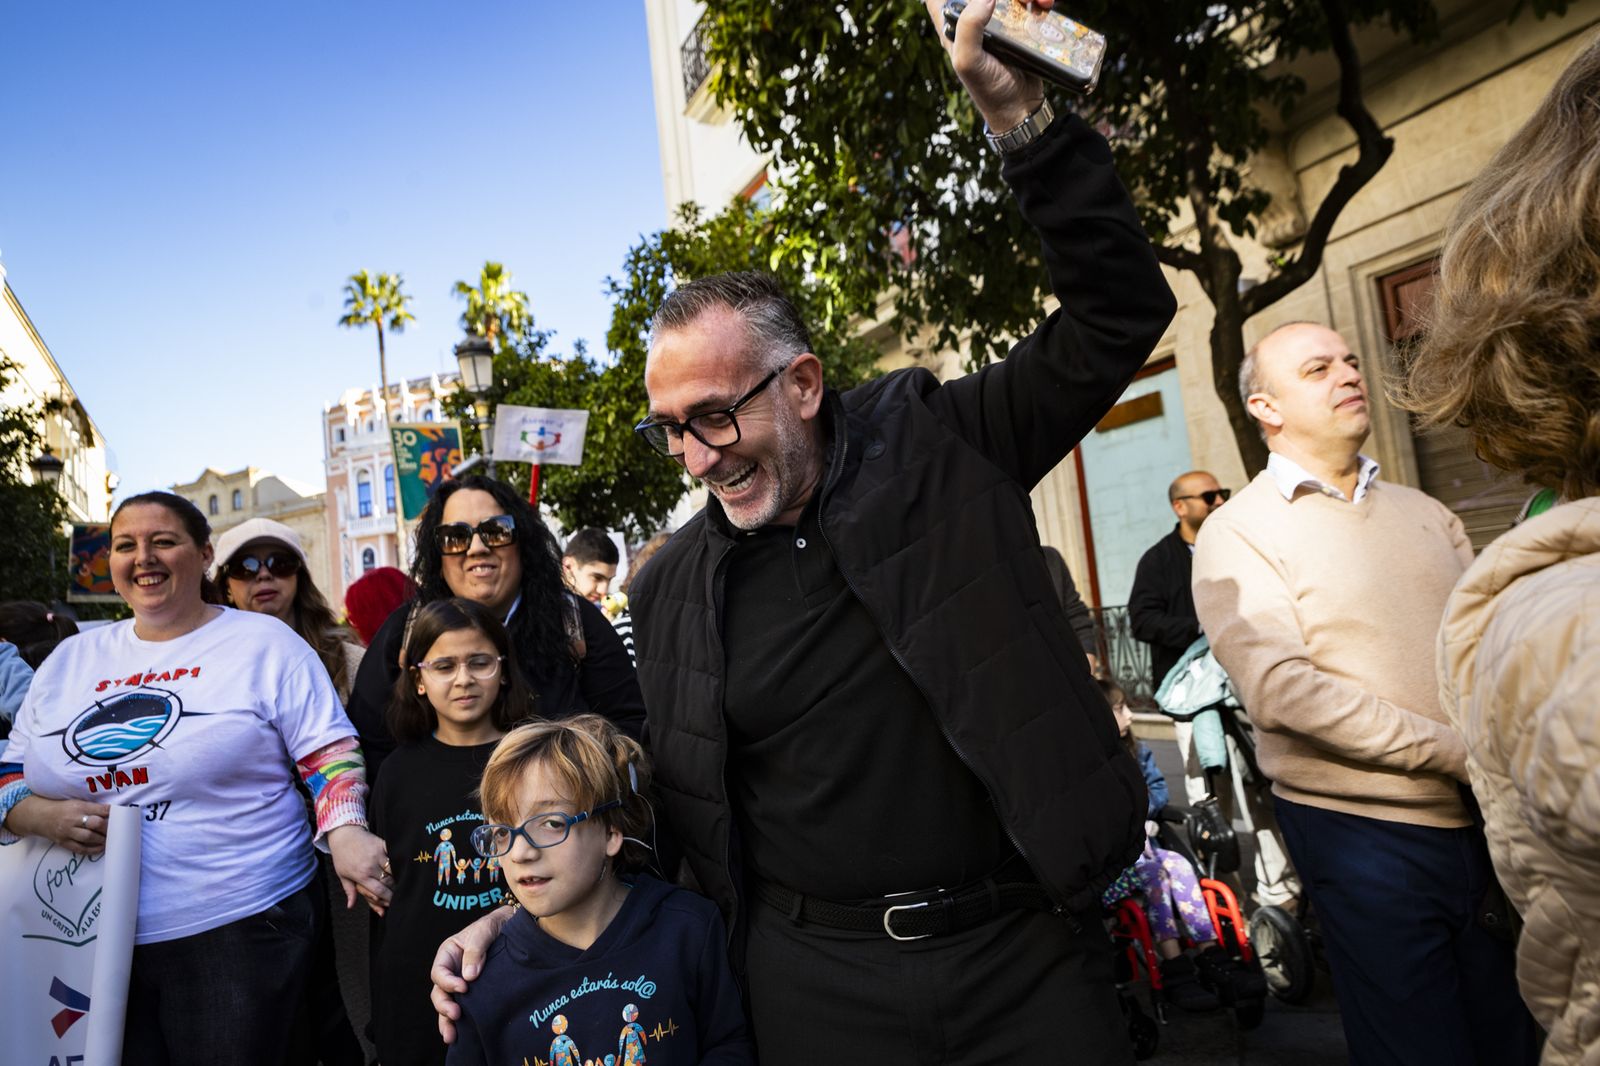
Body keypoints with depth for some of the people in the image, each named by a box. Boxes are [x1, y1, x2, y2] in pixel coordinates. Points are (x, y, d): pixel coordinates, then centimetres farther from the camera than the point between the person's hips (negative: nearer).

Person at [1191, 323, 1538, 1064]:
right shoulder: (1236, 535, -9)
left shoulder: (1423, 513, 12)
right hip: (1365, 833, -6)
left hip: (1485, 820, 6)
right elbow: (1282, 690, -19)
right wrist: (1463, 753, -19)